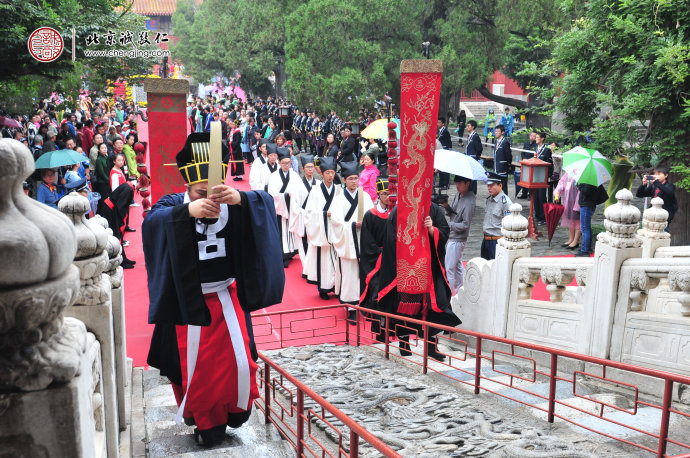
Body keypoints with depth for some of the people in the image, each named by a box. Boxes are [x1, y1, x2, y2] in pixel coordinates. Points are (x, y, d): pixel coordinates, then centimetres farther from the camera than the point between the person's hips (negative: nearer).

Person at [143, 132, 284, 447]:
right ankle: (205, 421, 31)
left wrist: (239, 199, -47)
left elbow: (265, 202, -24)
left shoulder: (233, 204, -7)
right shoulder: (174, 204, -11)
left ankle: (233, 410, 29)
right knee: (194, 367, 7)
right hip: (189, 301, -1)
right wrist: (188, 211, -53)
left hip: (227, 299, 1)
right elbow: (152, 220, -32)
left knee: (239, 360, 0)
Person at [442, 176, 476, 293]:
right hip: (453, 236, 9)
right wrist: (447, 207, -6)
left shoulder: (469, 202, -20)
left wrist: (448, 224, -19)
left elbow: (465, 225, -20)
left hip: (458, 239, -9)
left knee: (449, 269, -6)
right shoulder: (458, 195, 6)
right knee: (457, 266, 19)